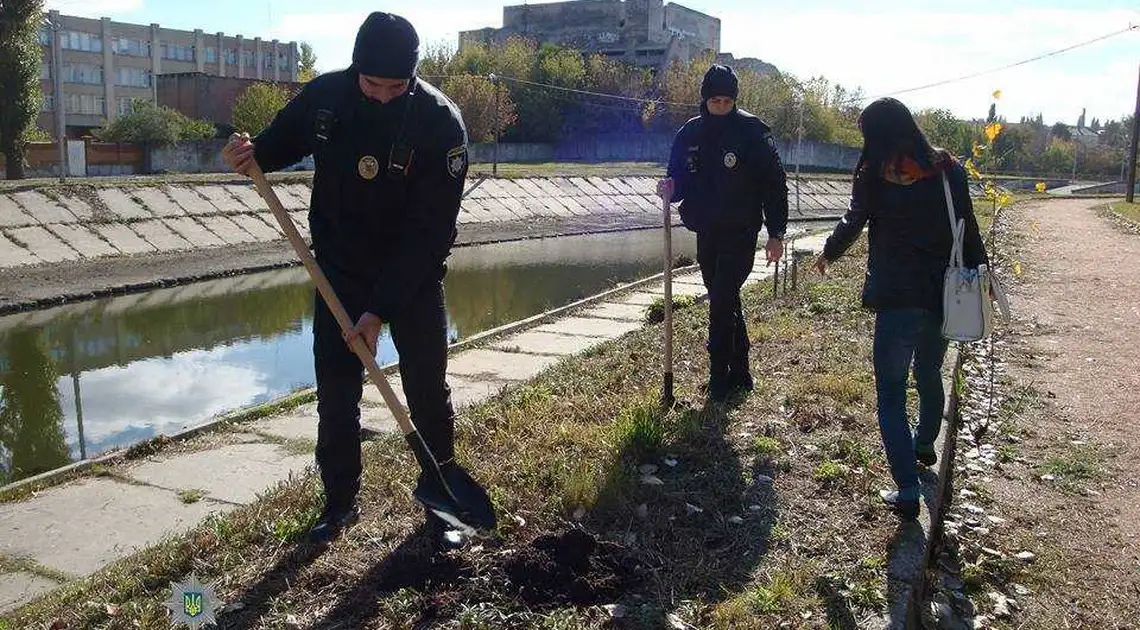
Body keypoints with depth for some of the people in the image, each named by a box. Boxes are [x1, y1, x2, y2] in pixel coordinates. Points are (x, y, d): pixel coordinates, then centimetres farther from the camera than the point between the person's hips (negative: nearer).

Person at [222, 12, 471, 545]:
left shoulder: (440, 122, -22)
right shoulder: (324, 96, -11)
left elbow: (429, 231, -24)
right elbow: (281, 142, 10)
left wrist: (382, 309, -26)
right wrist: (253, 154, -16)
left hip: (413, 279, -3)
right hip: (338, 272, 3)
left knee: (428, 391, 4)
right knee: (335, 394, 6)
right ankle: (340, 501, 24)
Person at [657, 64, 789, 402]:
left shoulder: (753, 131, -8)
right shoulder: (690, 133, 6)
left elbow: (775, 183, -7)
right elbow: (681, 179, 13)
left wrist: (776, 233, -10)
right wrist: (671, 189, -11)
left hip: (740, 234, -5)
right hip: (706, 233, 6)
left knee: (721, 302, -12)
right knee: (726, 303, 12)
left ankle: (720, 379, -2)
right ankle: (740, 374, 23)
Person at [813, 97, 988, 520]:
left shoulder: (875, 176, -10)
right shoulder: (948, 168, 0)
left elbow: (853, 223, 2)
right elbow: (969, 230, 3)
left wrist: (828, 254, 21)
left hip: (896, 298, -5)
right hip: (944, 294, 5)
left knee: (891, 393, 2)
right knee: (930, 375, 27)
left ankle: (907, 490, -4)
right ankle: (924, 446, 50)